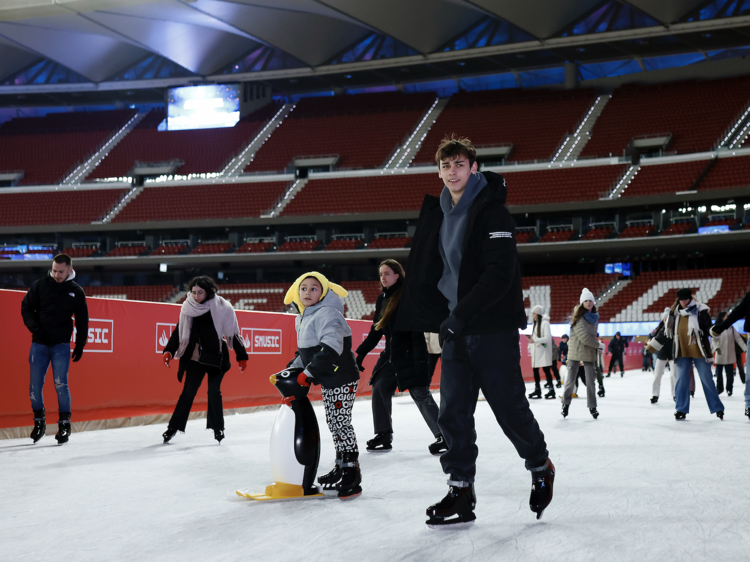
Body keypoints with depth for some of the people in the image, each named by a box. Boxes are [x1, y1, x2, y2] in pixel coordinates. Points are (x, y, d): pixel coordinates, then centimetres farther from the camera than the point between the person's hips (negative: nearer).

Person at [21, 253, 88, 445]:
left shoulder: (76, 291, 2)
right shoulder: (40, 285, 0)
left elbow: (82, 321, 9)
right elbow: (26, 307, 6)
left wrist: (80, 345, 6)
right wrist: (35, 327, -10)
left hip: (61, 345, -1)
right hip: (39, 343, 1)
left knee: (60, 384, -10)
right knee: (35, 385, 2)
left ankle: (64, 423, 1)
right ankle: (39, 421, 20)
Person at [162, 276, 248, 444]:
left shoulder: (222, 308, -11)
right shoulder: (189, 308, -3)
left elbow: (233, 333, -5)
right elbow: (179, 331, 6)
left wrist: (241, 357, -3)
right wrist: (169, 351, -1)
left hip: (216, 357, -2)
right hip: (194, 357, 2)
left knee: (214, 392, -1)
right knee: (188, 392, 4)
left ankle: (218, 428, 16)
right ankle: (173, 427, 13)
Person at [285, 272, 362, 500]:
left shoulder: (327, 314, -17)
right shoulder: (305, 318, 14)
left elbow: (331, 348, -29)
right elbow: (306, 352, 25)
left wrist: (308, 373, -27)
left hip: (342, 379, -10)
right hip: (329, 381, 10)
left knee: (340, 422, -9)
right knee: (334, 423, 15)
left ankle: (352, 474, -5)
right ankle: (341, 467, 27)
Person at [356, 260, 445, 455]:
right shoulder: (382, 299, 11)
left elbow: (417, 330, -17)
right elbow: (376, 331, 18)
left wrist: (420, 359, -23)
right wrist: (361, 353, 17)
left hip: (409, 356, -8)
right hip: (390, 356, 8)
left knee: (421, 395, -9)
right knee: (379, 389, 8)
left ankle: (443, 437, -5)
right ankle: (384, 435, 18)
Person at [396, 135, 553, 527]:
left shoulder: (492, 212, -11)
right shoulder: (437, 215, 13)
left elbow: (500, 274, -21)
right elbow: (426, 275, 17)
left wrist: (461, 315, -24)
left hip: (494, 331, -7)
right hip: (455, 332, 7)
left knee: (510, 407, 2)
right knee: (453, 414, 3)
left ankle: (541, 468, 27)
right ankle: (460, 491, 11)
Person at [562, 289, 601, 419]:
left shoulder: (594, 317, 9)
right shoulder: (578, 317, -12)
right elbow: (583, 337, -16)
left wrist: (596, 350, 11)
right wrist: (598, 345, -7)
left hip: (589, 352, 5)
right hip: (575, 351, -5)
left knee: (591, 380, 3)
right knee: (570, 379, 0)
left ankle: (592, 406, 12)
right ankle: (566, 404, 16)